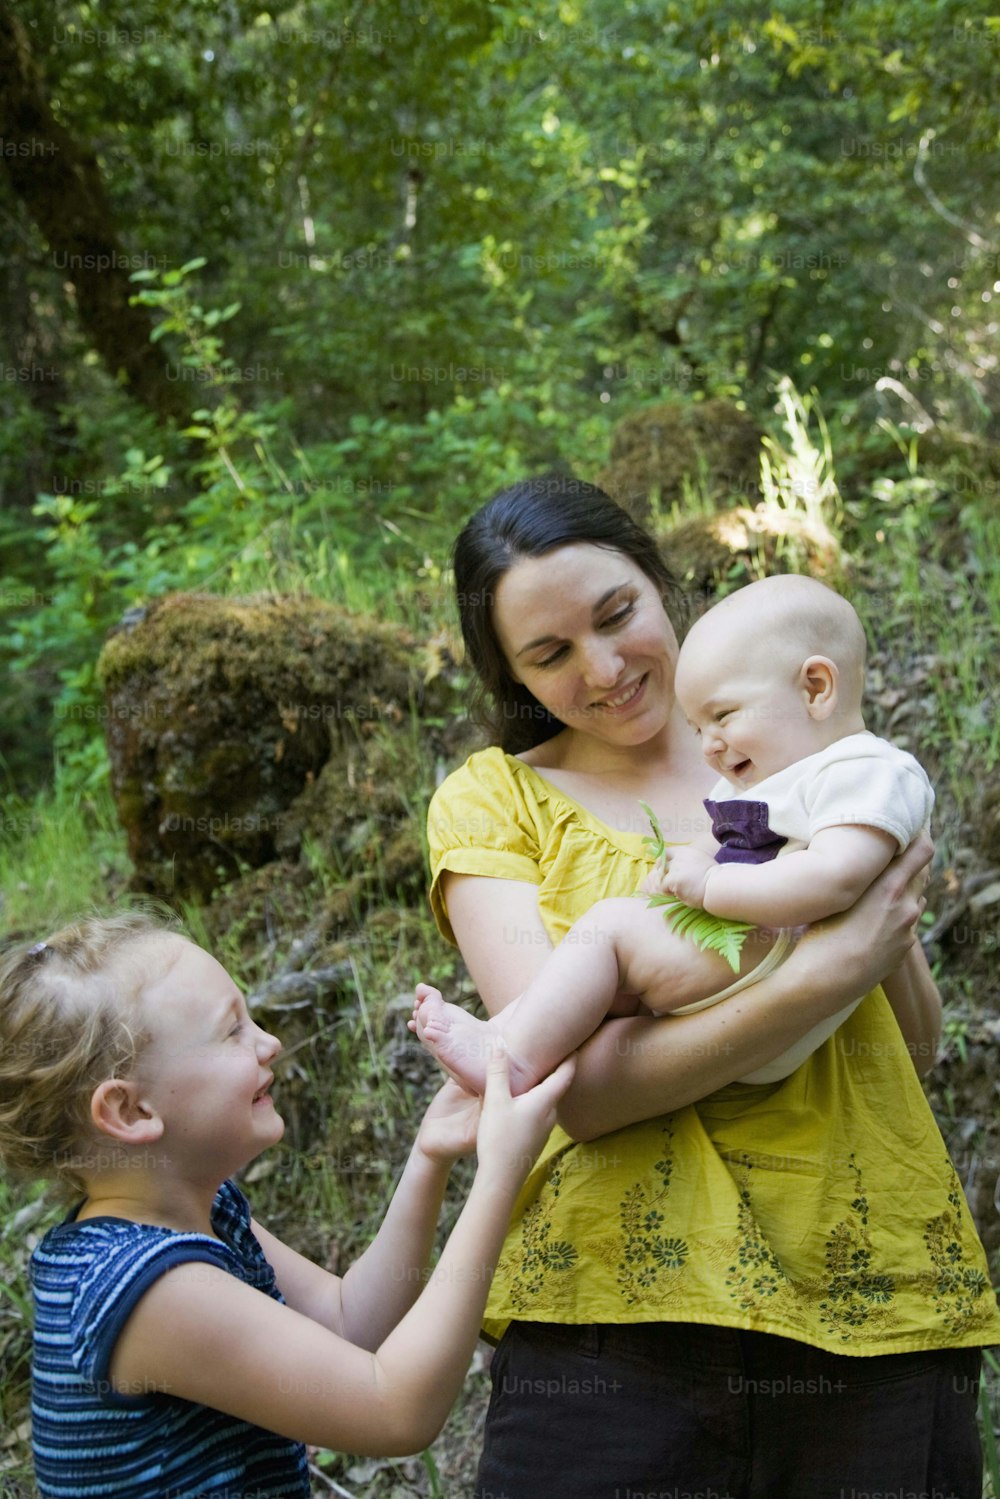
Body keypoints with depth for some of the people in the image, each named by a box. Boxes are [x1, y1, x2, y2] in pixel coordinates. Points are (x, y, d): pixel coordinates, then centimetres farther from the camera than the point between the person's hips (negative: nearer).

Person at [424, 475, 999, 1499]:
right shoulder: (491, 800, 1)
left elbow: (914, 1052, 13)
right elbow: (581, 1089, -13)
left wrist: (891, 932, -7)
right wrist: (822, 974, -21)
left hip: (874, 1302, 3)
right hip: (614, 1316, -2)